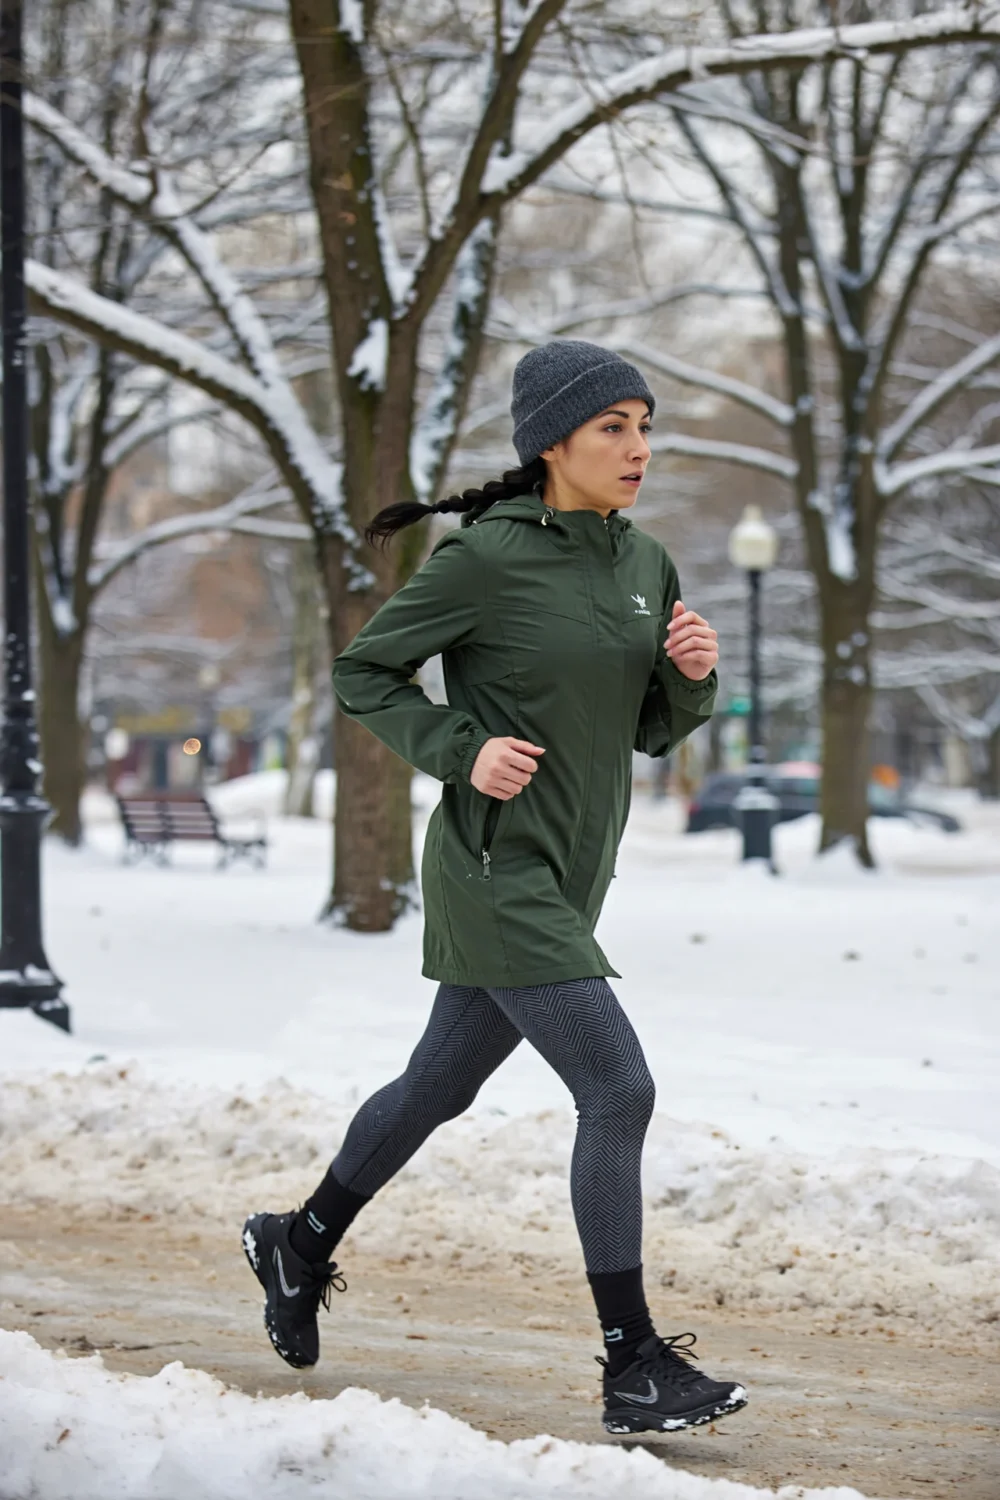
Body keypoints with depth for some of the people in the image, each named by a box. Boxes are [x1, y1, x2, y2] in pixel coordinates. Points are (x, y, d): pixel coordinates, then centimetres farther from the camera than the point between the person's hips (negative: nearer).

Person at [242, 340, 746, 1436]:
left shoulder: (643, 564, 8)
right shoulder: (484, 557, -13)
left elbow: (653, 731, 15)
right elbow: (361, 674, -4)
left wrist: (693, 674, -5)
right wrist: (463, 750, -16)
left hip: (570, 878, 8)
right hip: (495, 869, -8)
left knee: (440, 1085, 20)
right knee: (617, 1091, -15)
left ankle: (300, 1245, 42)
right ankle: (634, 1366, -9)